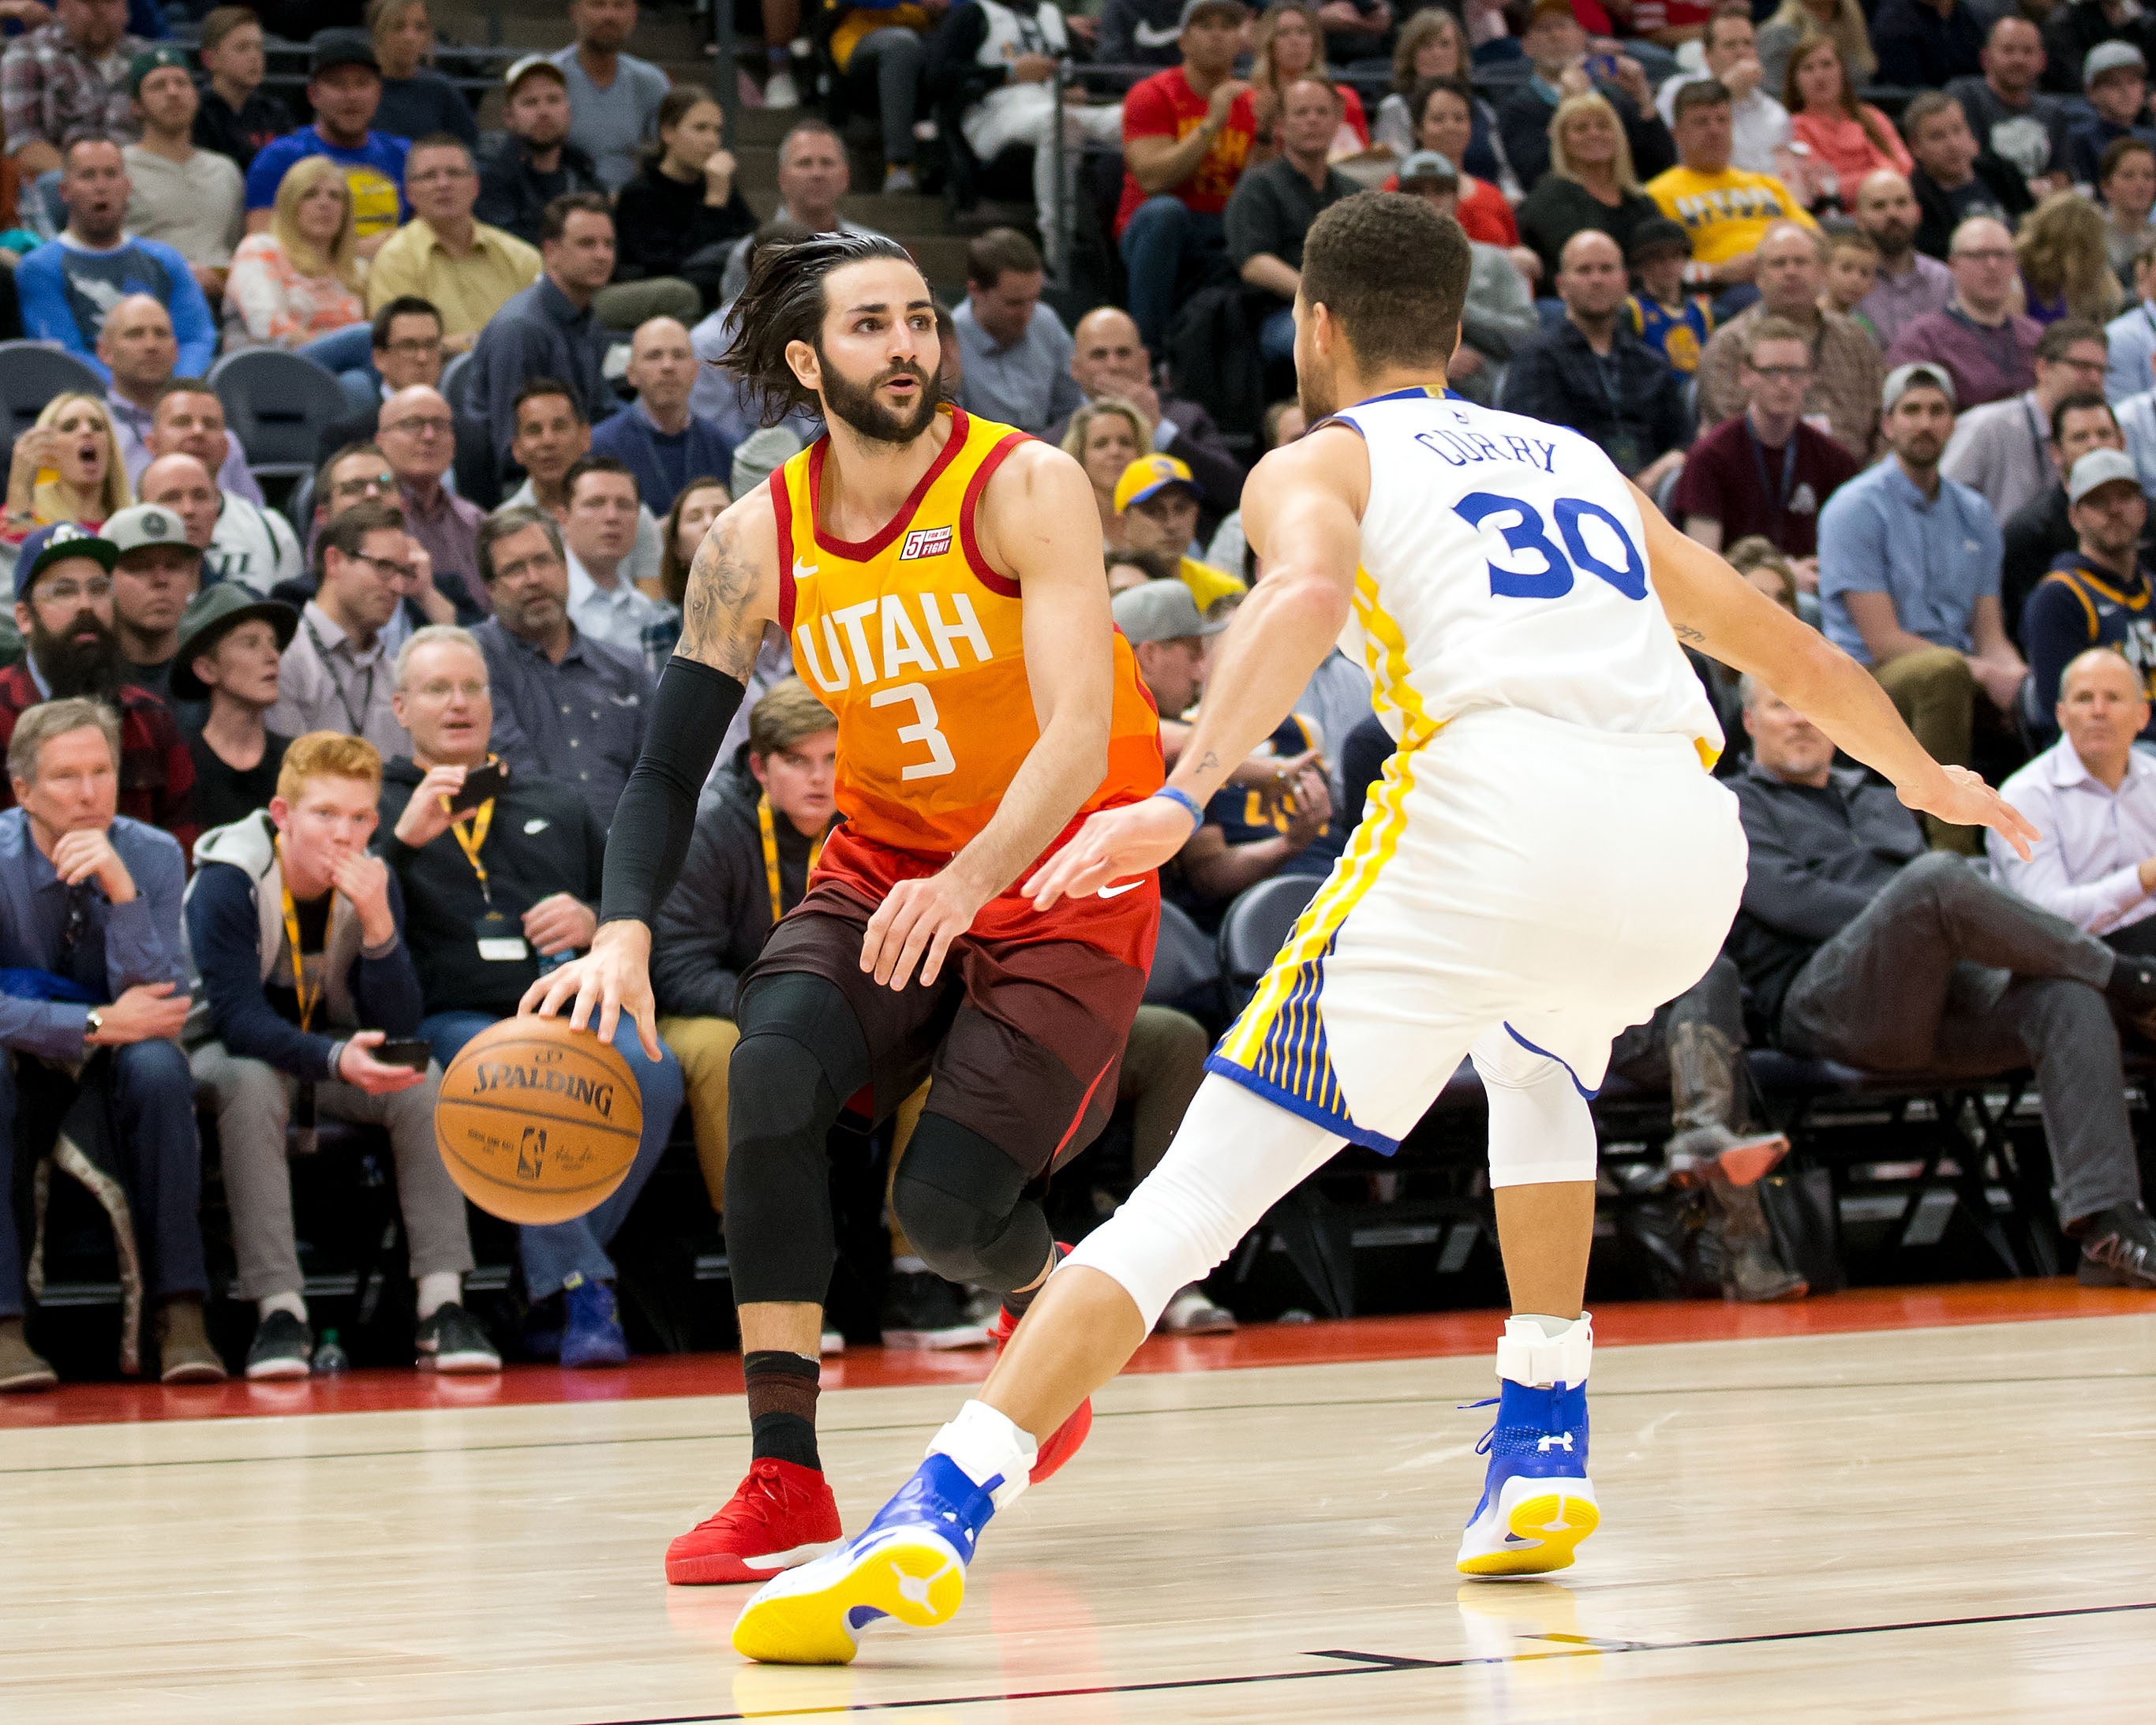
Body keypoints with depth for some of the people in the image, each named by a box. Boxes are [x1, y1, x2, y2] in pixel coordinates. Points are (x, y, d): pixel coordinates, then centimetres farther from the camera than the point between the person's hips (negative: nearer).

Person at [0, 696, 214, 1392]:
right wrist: (97, 1024, -27)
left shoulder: (152, 857, -9)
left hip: (111, 1077, 1)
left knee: (157, 1065, -32)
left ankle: (179, 1315, -31)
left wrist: (122, 889, -29)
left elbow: (160, 1011, -18)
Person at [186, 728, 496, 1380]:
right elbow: (236, 1017, -29)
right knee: (252, 1083, -37)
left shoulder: (374, 883, -9)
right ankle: (279, 1312, -38)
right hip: (233, 1055, -4)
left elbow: (398, 1028, -15)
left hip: (335, 1053, 4)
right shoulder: (228, 883, -21)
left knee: (424, 1082, -23)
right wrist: (336, 1059, -45)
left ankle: (442, 1307, -26)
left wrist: (378, 922, -30)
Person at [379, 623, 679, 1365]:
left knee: (651, 1070, -31)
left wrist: (595, 921, 6)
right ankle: (581, 1289, -35)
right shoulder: (379, 806, 19)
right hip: (452, 1018, -3)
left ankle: (552, 1283, -21)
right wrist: (403, 839, -11)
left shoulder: (555, 805, 30)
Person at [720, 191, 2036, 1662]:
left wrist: (1183, 797, -19)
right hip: (1688, 839, 5)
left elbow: (1307, 593, -7)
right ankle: (1543, 1456, 28)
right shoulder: (1578, 459, 35)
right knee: (1537, 1067, 38)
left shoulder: (1318, 464, 19)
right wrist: (1924, 777, 62)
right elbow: (1777, 638, 45)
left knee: (1201, 1189, -4)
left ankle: (937, 1517, -17)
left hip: (1498, 806, -5)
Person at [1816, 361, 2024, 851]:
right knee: (1943, 669, -38)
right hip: (1871, 681, -6)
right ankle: (1950, 849, -41)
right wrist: (1984, 672, -19)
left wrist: (2018, 677, -12)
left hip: (1960, 685, 6)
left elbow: (1990, 635, 12)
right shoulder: (1856, 508, -4)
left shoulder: (1974, 514, 16)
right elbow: (1884, 641, -11)